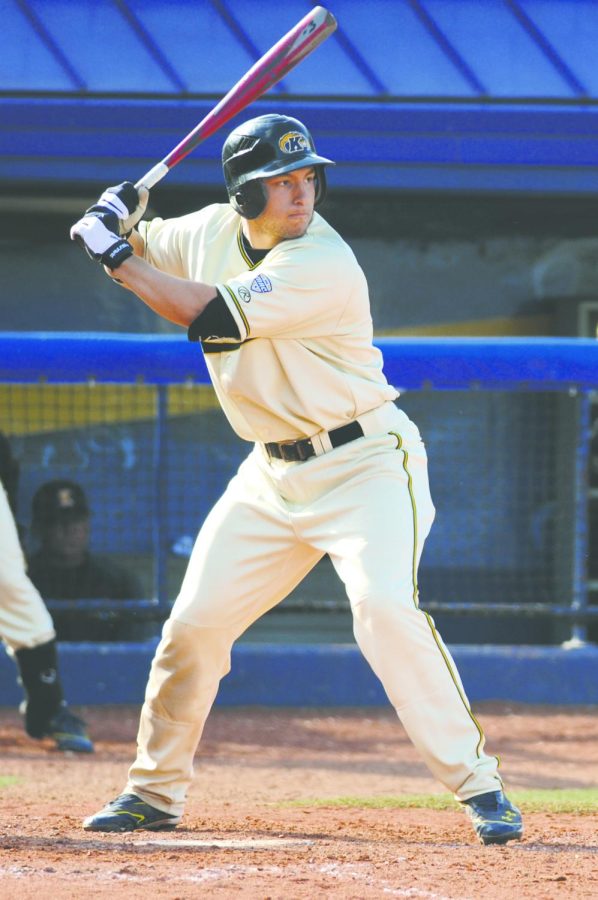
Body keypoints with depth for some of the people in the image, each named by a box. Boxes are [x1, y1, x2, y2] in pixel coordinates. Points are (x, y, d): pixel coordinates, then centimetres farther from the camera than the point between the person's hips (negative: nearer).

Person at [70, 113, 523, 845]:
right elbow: (140, 248, 18)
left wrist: (117, 259, -19)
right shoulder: (216, 229, 0)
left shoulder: (325, 267, -24)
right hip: (273, 474, 7)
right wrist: (117, 221, -6)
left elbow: (210, 317, -28)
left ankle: (478, 785, -21)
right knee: (194, 623, 5)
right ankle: (155, 792, 23)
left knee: (384, 606, -27)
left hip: (365, 462, -7)